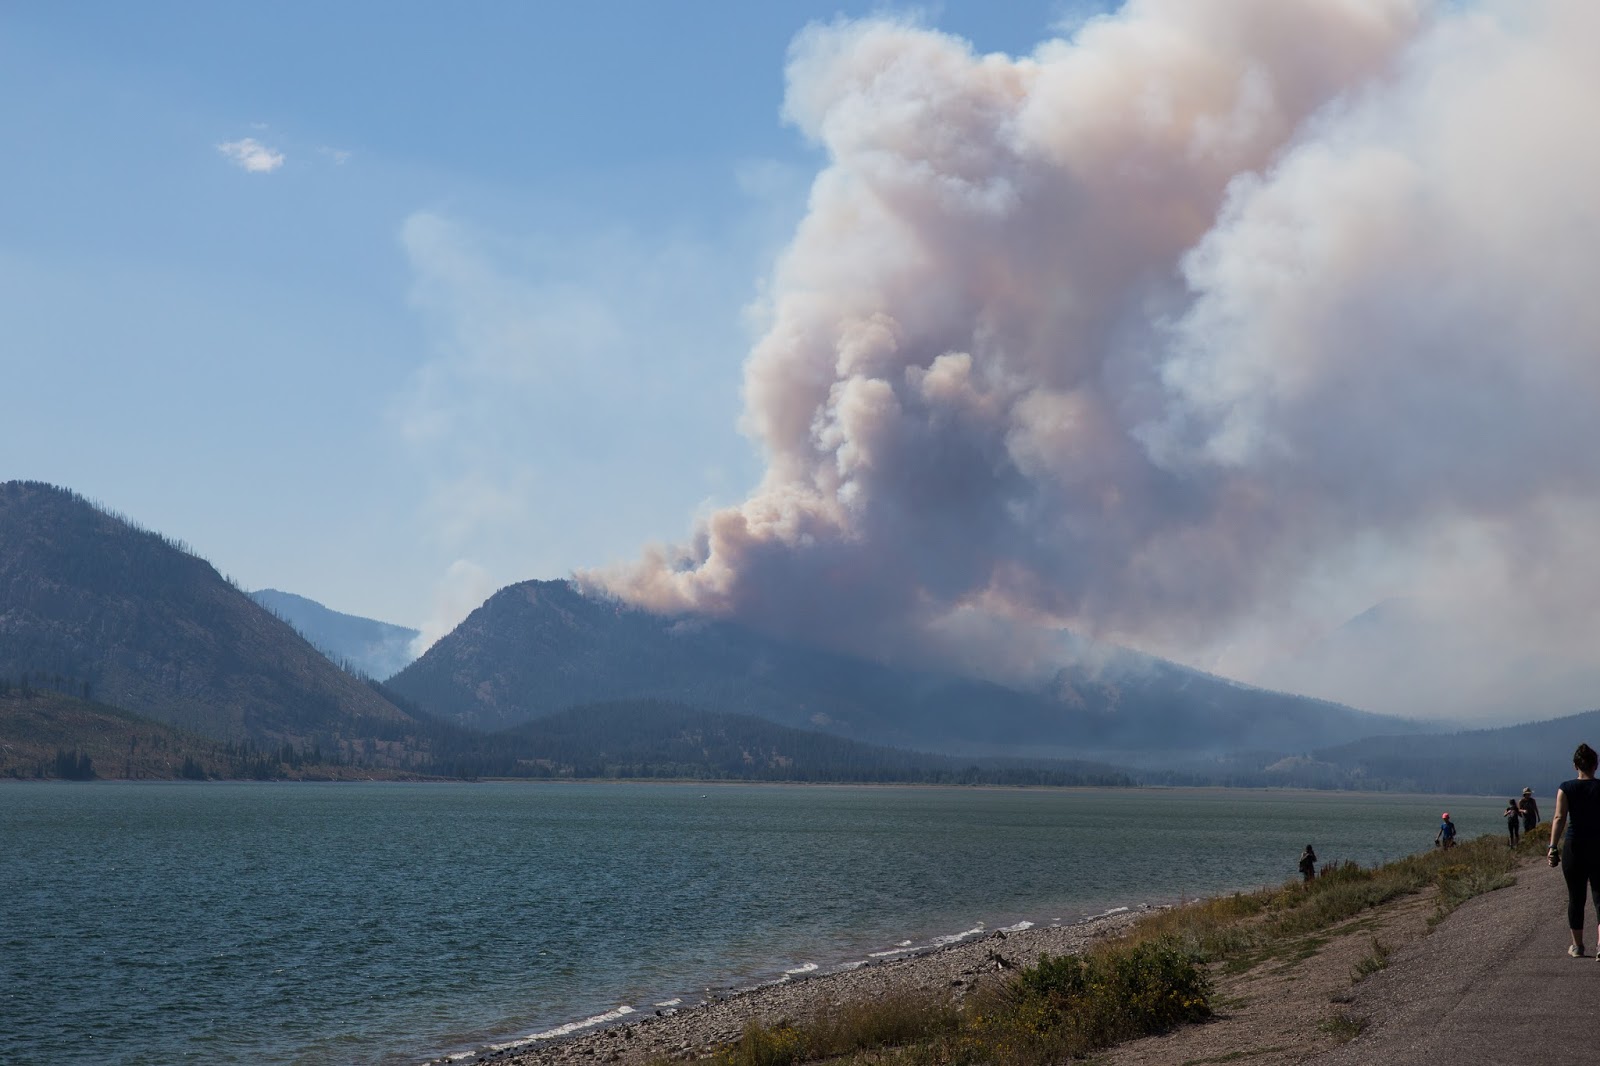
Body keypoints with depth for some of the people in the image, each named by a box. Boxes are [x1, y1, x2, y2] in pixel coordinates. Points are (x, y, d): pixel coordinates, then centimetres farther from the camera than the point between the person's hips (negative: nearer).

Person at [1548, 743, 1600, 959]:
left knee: (1575, 898, 12)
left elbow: (1559, 818, -11)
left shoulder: (1566, 789, -2)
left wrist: (1553, 847, -15)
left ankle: (1577, 946, 20)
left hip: (1573, 849, 1)